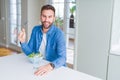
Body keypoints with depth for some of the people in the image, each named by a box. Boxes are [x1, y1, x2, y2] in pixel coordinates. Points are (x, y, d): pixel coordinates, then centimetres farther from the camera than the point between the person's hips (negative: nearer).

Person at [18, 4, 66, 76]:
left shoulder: (59, 33, -16)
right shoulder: (35, 30, -1)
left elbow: (62, 58, -25)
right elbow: (29, 52, 3)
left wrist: (51, 66, -43)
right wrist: (23, 42, -15)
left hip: (56, 69, -3)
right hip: (38, 66, 3)